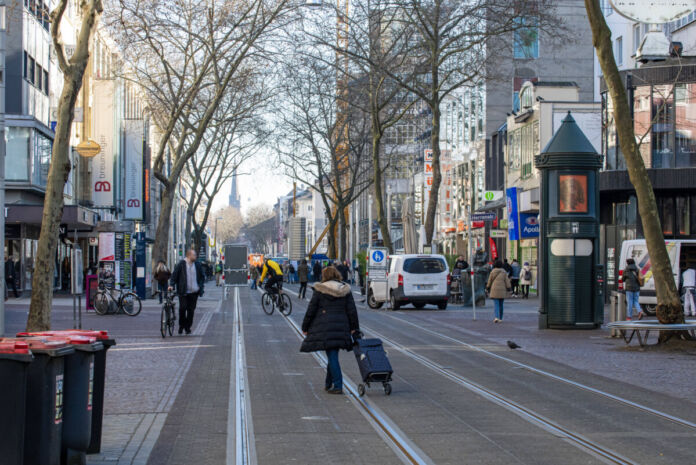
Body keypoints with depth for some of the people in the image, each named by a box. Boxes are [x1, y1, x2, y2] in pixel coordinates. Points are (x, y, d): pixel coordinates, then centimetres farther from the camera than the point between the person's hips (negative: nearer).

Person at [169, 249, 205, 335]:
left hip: (194, 292, 3)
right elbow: (174, 275, -2)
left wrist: (201, 286, 5)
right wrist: (171, 285, -14)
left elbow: (202, 277, 17)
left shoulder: (197, 265, 8)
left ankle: (188, 327, 14)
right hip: (183, 292, -3)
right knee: (182, 308, -8)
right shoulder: (181, 264, -2)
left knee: (191, 310, 3)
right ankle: (181, 325, 11)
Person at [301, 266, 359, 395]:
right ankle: (328, 384, 26)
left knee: (332, 356, -4)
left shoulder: (319, 290, -3)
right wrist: (354, 328, 12)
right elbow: (352, 311, 6)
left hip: (324, 328, -4)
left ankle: (338, 386, -11)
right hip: (341, 326, 4)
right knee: (333, 356, 16)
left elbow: (311, 310, -3)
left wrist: (305, 327, 6)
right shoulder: (345, 290, 8)